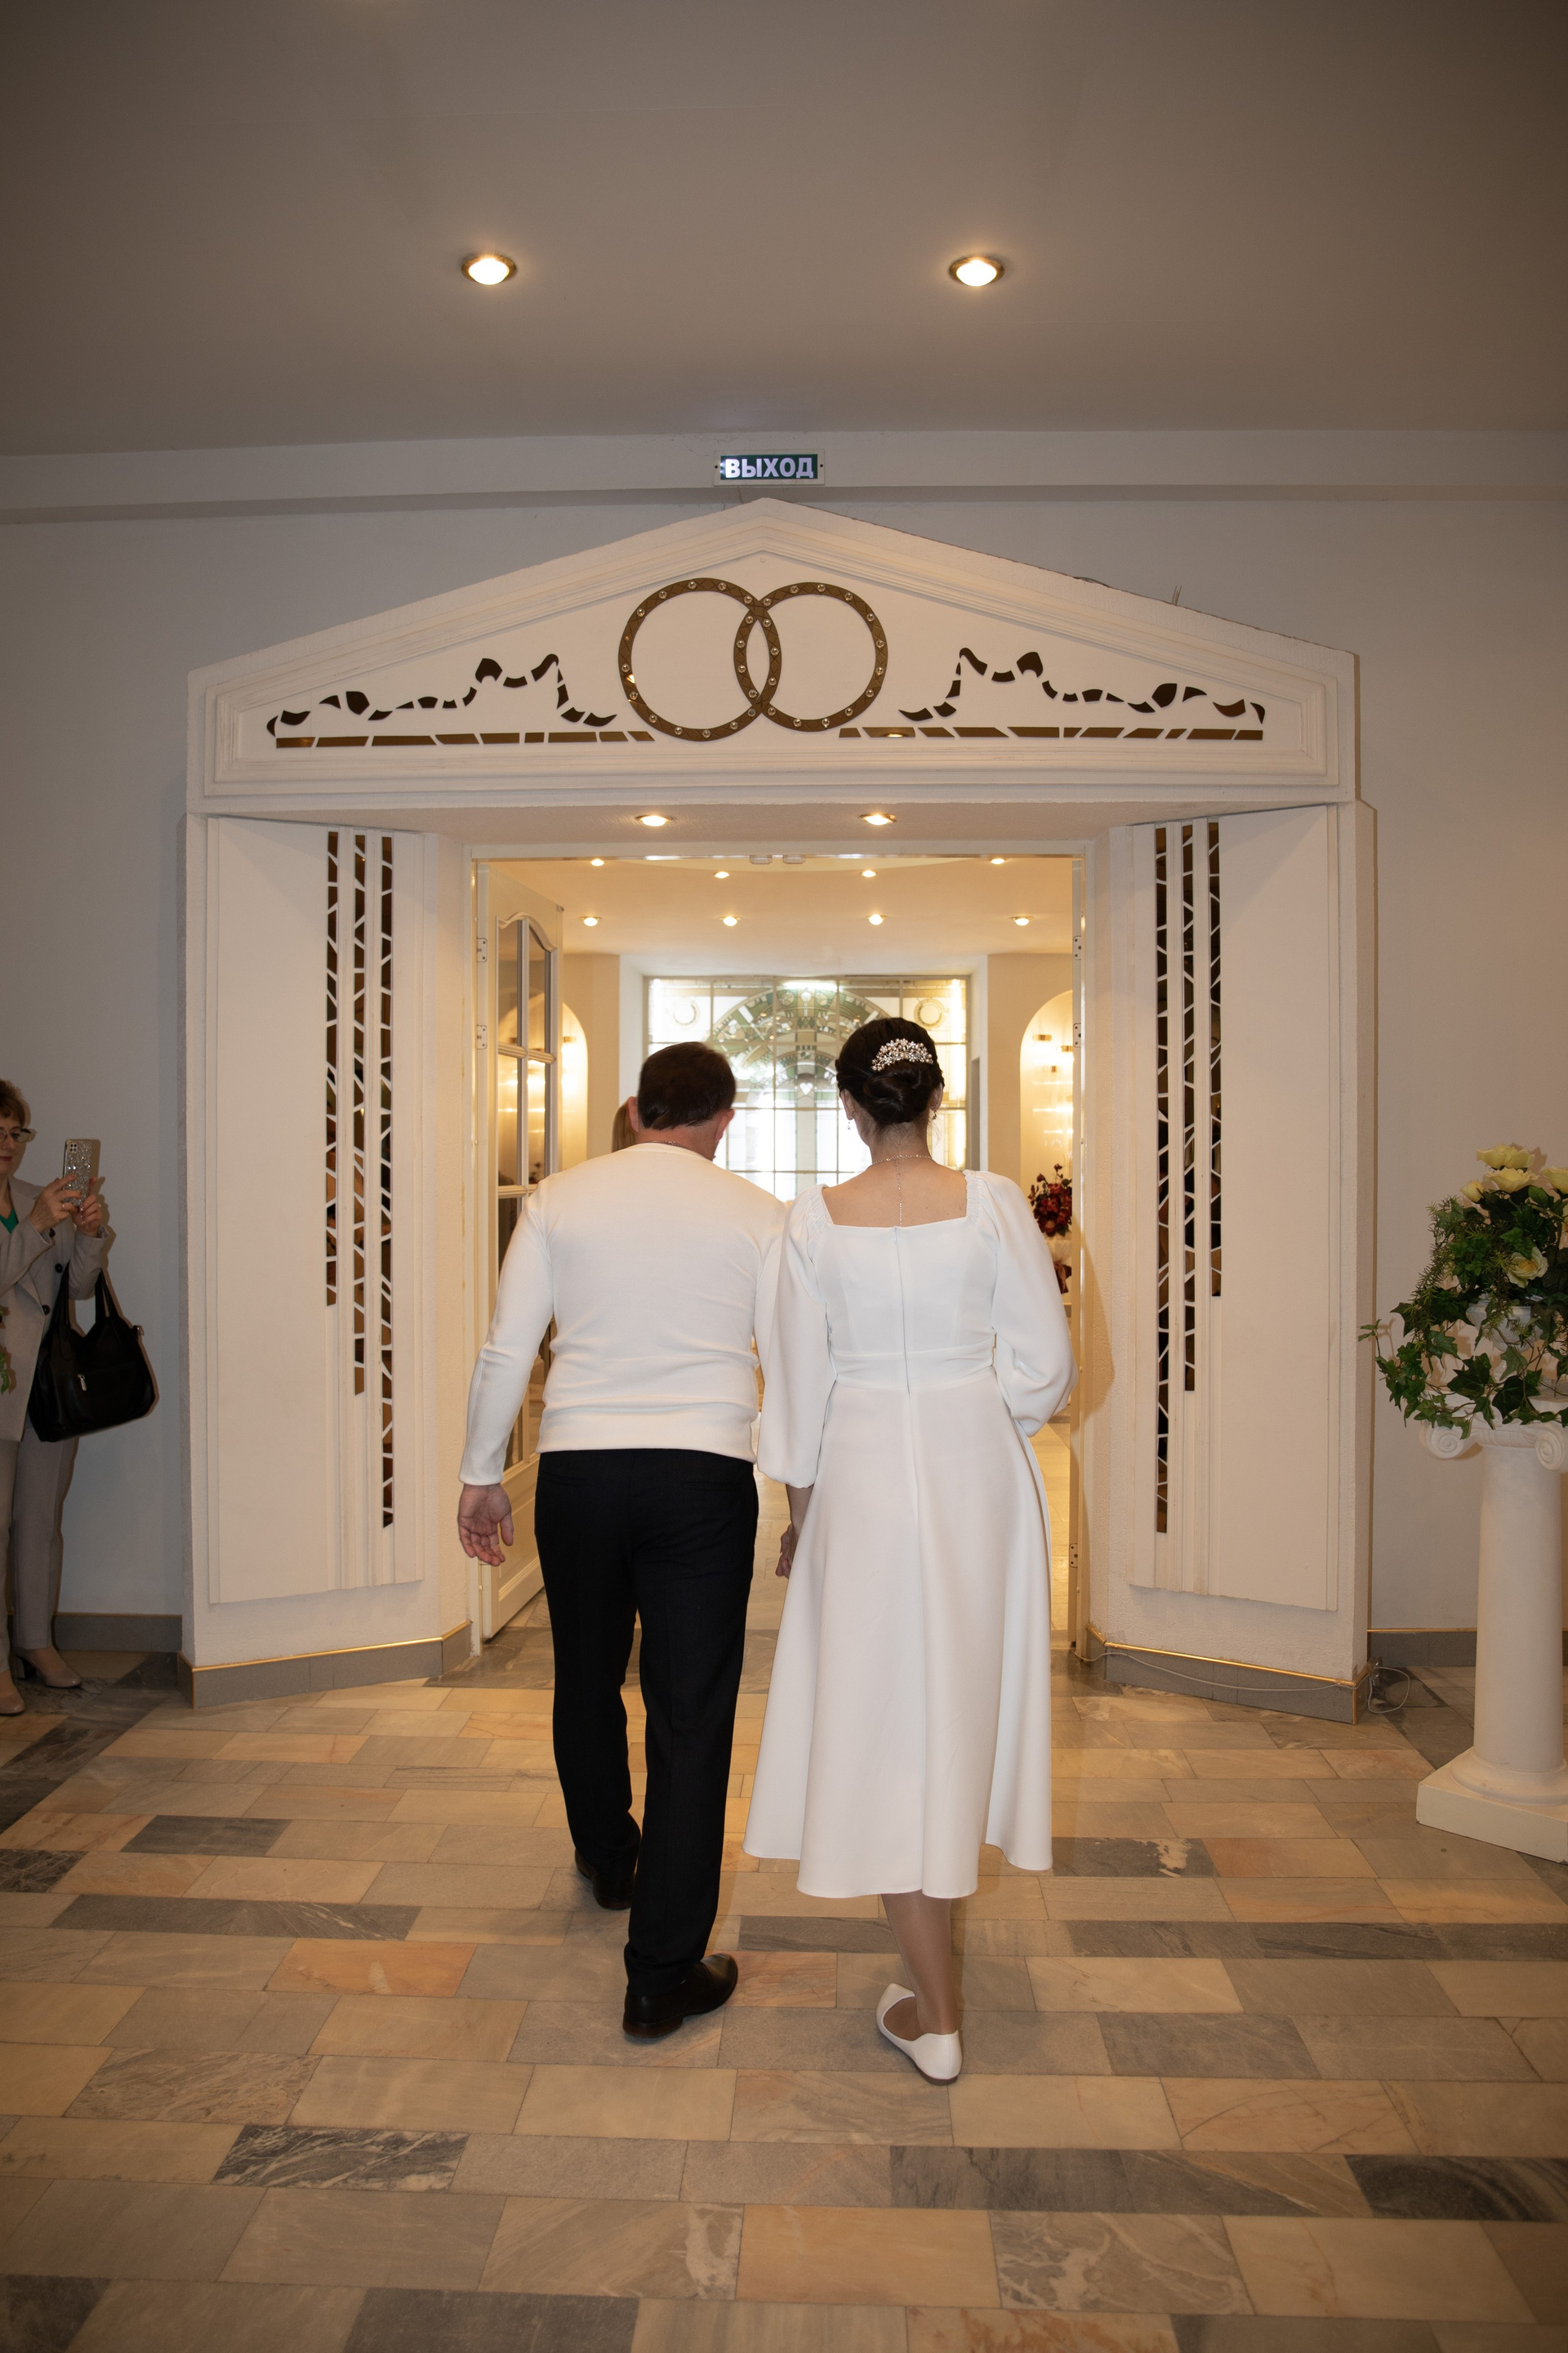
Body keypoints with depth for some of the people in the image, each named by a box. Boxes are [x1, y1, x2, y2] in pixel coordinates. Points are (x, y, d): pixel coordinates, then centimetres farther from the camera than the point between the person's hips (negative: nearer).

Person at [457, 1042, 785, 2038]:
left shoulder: (560, 1199, 3)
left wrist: (483, 1475, 13)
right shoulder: (758, 1215, 0)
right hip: (705, 1475, -2)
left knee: (588, 1680, 24)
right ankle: (663, 1976, 12)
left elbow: (507, 1348, 3)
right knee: (692, 1717, 5)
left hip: (579, 1470, 2)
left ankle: (609, 1860, 49)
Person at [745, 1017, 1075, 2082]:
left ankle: (936, 2012, 14)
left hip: (863, 1472, -1)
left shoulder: (816, 1219, -7)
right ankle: (939, 1898, 42)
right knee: (963, 1695, 20)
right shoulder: (993, 1202, -7)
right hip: (978, 1471, 2)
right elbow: (1046, 1365, -5)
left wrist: (799, 1511, 9)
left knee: (884, 1714, 7)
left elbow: (800, 1384, -3)